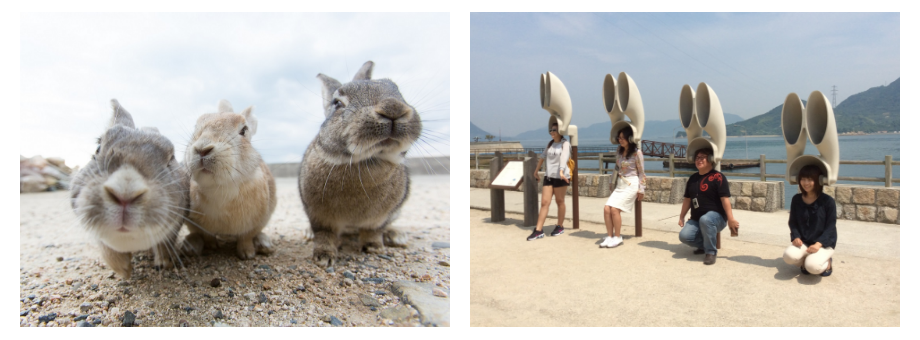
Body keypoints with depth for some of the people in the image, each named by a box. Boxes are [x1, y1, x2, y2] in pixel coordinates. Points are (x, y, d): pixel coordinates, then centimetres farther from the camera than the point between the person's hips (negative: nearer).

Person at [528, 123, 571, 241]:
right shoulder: (550, 144, 14)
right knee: (544, 202, 0)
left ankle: (560, 227, 23)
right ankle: (538, 230, -1)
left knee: (560, 202, 7)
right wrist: (536, 171, 29)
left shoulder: (565, 144, -6)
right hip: (549, 176, 5)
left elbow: (564, 157, -23)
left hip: (560, 177, -5)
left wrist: (561, 172, -37)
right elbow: (543, 157, 25)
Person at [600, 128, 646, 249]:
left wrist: (641, 189, -4)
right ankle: (610, 236, -1)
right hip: (620, 184, 6)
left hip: (631, 184, -6)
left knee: (615, 209, -18)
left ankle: (617, 237, -4)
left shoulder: (636, 152, -8)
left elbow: (641, 172, -4)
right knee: (607, 208, -10)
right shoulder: (619, 151, 10)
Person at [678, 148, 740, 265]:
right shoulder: (693, 178, 12)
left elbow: (725, 198, -15)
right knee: (684, 236, -21)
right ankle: (706, 244, 11)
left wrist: (731, 219, -20)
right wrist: (682, 217, 19)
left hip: (716, 216, -6)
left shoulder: (717, 177, -9)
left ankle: (711, 252, -20)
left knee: (705, 220, -41)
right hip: (696, 219, 6)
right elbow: (687, 199, 18)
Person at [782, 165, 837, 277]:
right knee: (789, 256, -30)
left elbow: (830, 227, -8)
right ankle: (805, 261, 7)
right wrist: (796, 237, -12)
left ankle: (826, 262, 8)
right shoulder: (796, 200, 3)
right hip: (803, 242, 3)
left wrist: (819, 243, -22)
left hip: (824, 243, -3)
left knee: (813, 267, -30)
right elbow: (792, 222, 8)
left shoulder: (828, 201, -8)